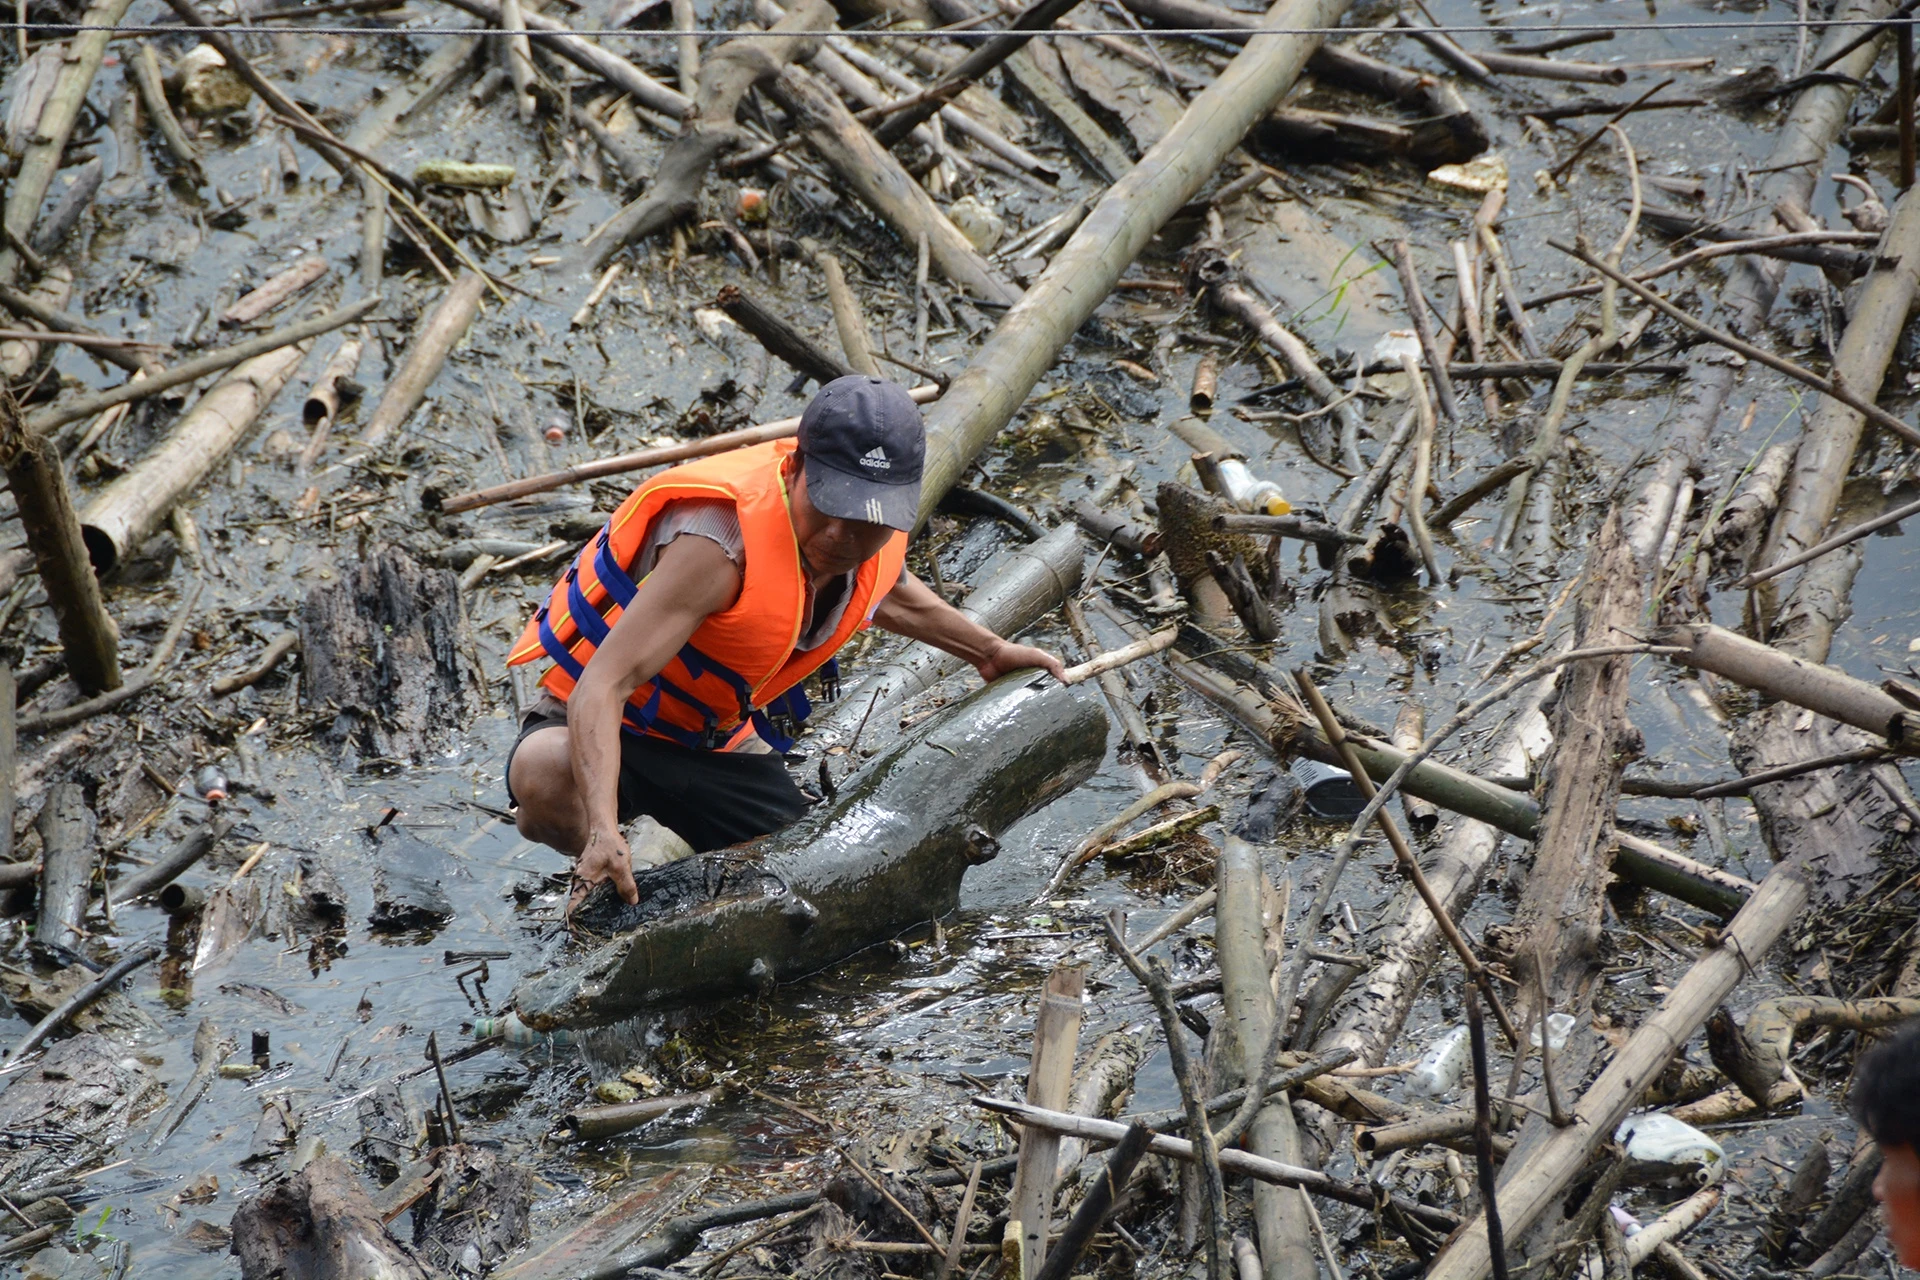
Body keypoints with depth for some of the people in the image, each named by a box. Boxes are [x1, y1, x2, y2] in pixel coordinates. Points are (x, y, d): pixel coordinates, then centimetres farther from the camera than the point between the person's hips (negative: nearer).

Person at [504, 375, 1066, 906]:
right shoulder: (722, 541, -37)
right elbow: (603, 684, -41)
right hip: (603, 725, -7)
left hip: (718, 738, 7)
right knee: (547, 780, -41)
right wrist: (603, 829, -54)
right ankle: (597, 877, -7)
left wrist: (990, 651, 19)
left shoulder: (877, 531, -11)